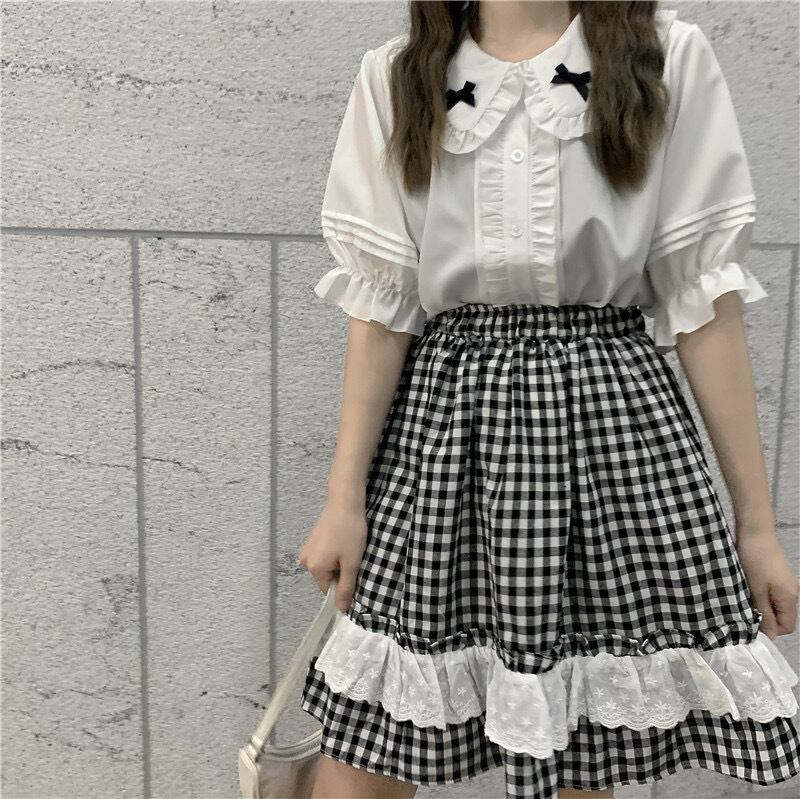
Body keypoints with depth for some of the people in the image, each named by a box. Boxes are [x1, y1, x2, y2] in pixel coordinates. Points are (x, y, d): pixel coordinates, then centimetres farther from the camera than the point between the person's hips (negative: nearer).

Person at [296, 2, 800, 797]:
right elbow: (381, 301, 2)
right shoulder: (396, 76, 8)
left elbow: (702, 295, 1)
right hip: (442, 416, 1)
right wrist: (344, 500, -1)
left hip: (611, 415, 0)